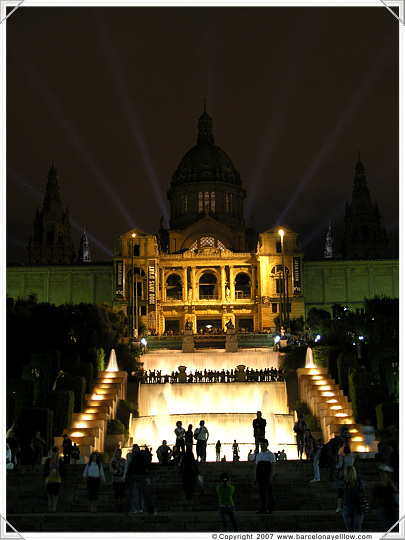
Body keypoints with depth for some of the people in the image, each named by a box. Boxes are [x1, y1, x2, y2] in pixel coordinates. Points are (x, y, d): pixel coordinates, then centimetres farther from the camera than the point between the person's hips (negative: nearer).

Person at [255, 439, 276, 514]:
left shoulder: (271, 455, -4)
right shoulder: (258, 455, 13)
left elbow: (273, 466, -9)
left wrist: (271, 477, -17)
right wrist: (256, 477, 10)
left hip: (268, 478, -5)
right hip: (260, 478, 5)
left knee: (269, 493, -2)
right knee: (261, 493, 6)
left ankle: (271, 509, 8)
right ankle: (263, 509, 11)